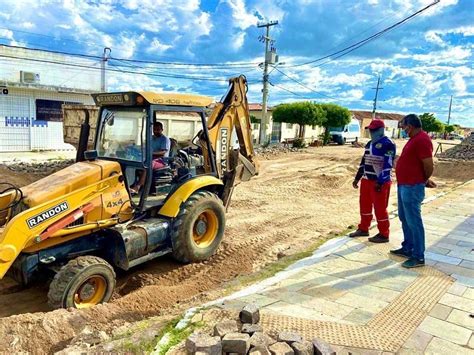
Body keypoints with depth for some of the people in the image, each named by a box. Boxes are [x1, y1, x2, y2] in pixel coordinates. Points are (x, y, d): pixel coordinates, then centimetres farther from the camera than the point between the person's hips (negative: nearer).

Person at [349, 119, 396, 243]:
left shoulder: (388, 144, -13)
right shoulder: (370, 144, 15)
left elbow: (388, 165, -19)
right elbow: (364, 162, 20)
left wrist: (380, 182, -23)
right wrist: (357, 178, 18)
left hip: (380, 182, -9)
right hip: (366, 180, 9)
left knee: (380, 208, -1)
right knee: (364, 204, 16)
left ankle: (384, 234, 12)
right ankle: (363, 229, 31)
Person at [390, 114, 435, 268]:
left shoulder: (422, 140, -19)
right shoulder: (415, 139, 14)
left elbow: (429, 166, -20)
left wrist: (424, 181, -3)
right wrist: (425, 180, 15)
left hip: (412, 187, -11)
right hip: (404, 185, 11)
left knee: (413, 221, -3)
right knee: (405, 219, 18)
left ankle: (419, 257, 7)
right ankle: (407, 248, 31)